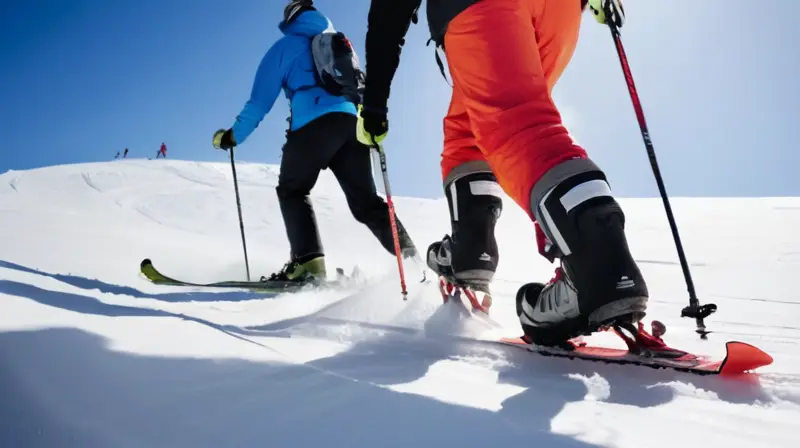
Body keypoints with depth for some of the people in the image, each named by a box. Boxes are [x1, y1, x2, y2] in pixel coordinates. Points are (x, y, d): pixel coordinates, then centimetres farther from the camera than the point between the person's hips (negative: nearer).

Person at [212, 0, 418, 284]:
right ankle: (410, 257, -1)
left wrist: (233, 135, 17)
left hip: (315, 122, -5)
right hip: (354, 123, 5)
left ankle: (308, 262, -15)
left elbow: (261, 98, 11)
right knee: (365, 200, 10)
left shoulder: (286, 46, 17)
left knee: (291, 190, 6)